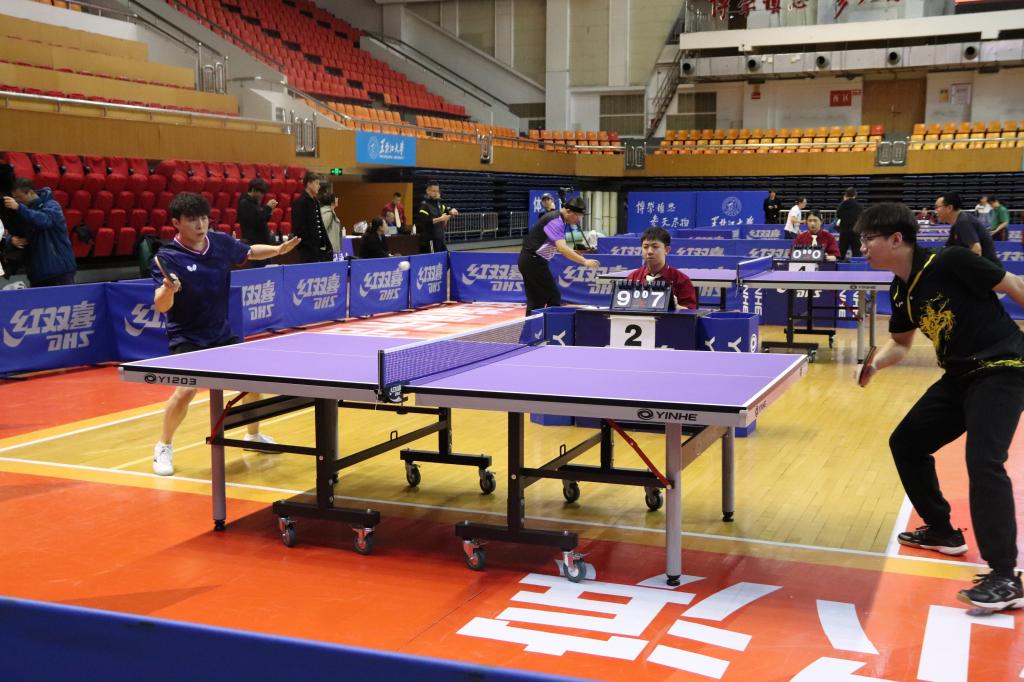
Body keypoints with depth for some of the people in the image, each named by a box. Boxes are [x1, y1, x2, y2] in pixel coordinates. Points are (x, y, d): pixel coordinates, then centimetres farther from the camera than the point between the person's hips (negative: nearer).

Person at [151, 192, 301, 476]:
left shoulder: (222, 242, -4)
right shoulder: (167, 257, -20)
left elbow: (250, 252, 17)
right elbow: (161, 306, -28)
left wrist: (278, 249, 3)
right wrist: (168, 288, -49)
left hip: (222, 333, 6)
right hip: (187, 338, -6)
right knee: (186, 390, -26)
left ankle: (253, 435, 38)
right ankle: (163, 447, 0)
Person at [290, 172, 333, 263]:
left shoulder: (315, 202, 15)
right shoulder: (300, 203, -11)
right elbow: (298, 228, -16)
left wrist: (327, 245, 12)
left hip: (318, 247, 8)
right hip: (307, 249, -8)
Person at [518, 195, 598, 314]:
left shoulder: (559, 219, 11)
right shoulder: (555, 221, -20)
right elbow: (562, 248, -32)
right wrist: (585, 261, -36)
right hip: (533, 261, -10)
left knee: (536, 300, 10)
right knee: (553, 297, -7)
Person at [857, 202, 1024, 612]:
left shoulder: (949, 263, -19)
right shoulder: (901, 291, 5)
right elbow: (901, 343, 19)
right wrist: (874, 364, -3)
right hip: (960, 376, 9)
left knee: (983, 462, -23)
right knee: (905, 443, 13)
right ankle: (942, 532, 29)